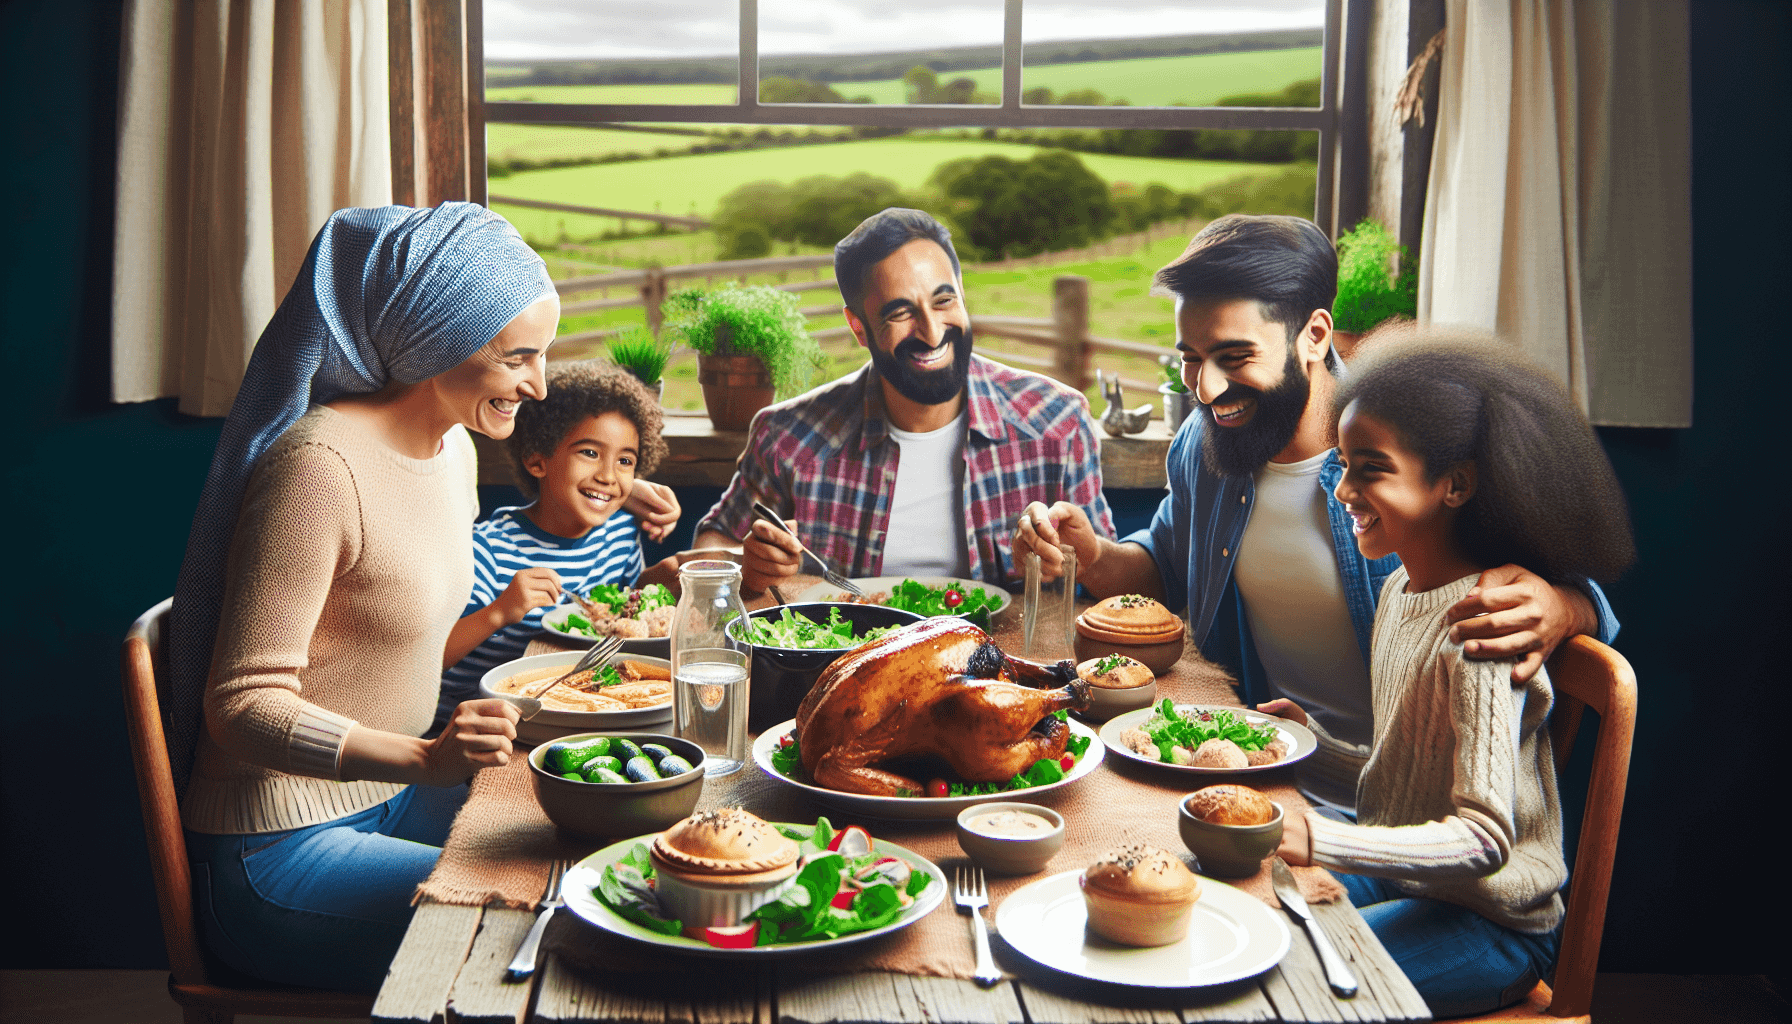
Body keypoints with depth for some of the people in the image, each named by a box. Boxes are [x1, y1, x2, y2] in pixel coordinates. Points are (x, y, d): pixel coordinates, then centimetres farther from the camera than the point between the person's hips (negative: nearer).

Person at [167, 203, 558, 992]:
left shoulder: (453, 446, 6)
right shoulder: (320, 467, -23)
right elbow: (242, 704, -22)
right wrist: (424, 759, -33)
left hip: (384, 801, 9)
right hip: (276, 856, -9)